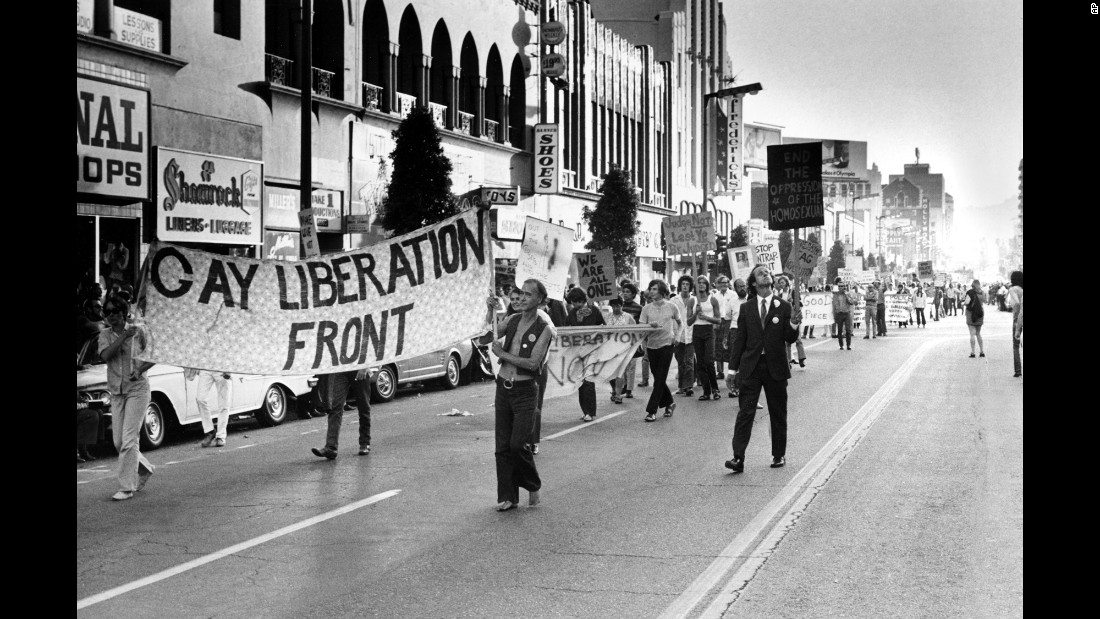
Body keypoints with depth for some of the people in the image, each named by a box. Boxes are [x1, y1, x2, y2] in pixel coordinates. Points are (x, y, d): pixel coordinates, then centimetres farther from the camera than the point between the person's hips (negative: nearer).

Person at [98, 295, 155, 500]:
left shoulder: (139, 331, -1)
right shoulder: (105, 335, 7)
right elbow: (105, 356, -12)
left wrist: (140, 370, -13)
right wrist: (124, 337, -16)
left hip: (137, 389, -4)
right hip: (116, 392, 4)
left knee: (129, 440, -11)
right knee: (118, 441, 6)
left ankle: (126, 487, -7)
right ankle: (144, 469, 31)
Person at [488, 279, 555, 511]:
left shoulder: (544, 328, -8)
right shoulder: (512, 320, 9)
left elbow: (533, 363, -16)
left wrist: (503, 354, -11)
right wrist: (490, 312, 4)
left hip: (525, 390, -5)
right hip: (503, 387, 5)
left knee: (518, 444, -9)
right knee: (502, 446, 4)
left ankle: (533, 485, 17)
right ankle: (507, 496, 12)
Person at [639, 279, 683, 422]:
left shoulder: (672, 307, 0)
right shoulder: (646, 308, 4)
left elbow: (680, 323, 15)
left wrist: (678, 334, -2)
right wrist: (650, 325, -22)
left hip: (666, 344, -3)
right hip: (652, 346, 3)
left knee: (659, 379, -6)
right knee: (658, 378, 10)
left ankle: (652, 411, -5)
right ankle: (669, 403, 32)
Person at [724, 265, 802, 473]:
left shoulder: (784, 307, 3)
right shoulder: (747, 309, 6)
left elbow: (790, 339, -1)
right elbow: (740, 339, 7)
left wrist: (793, 325, -21)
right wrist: (733, 367, 2)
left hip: (775, 367, 0)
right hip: (750, 366, 0)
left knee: (778, 414, 9)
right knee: (745, 413, -7)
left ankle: (779, 455, 22)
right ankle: (738, 458, -12)